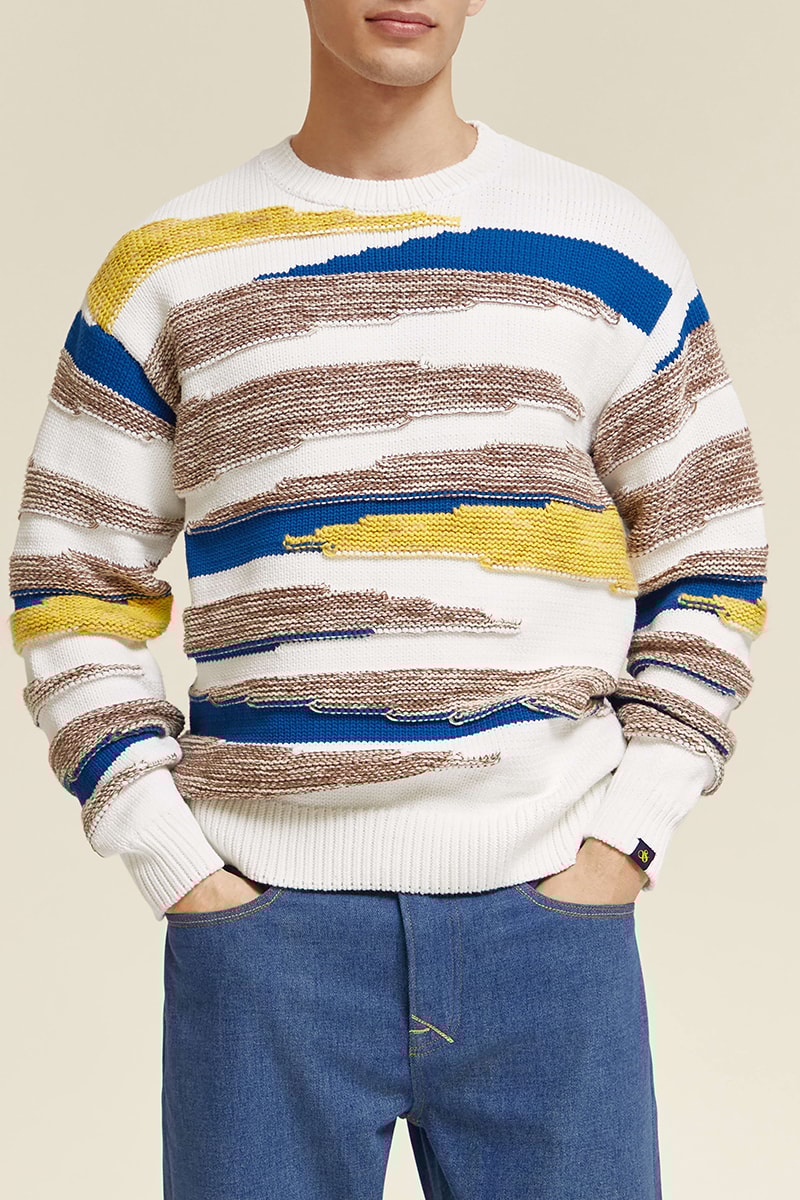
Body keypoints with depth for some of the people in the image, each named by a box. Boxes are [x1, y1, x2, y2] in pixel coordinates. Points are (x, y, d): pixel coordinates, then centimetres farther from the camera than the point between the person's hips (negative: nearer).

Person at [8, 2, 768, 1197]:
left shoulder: (609, 249, 8)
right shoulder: (168, 268, 7)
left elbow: (708, 570, 11)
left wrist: (623, 841, 0)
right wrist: (175, 870, -2)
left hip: (546, 913, 1)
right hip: (267, 918, 0)